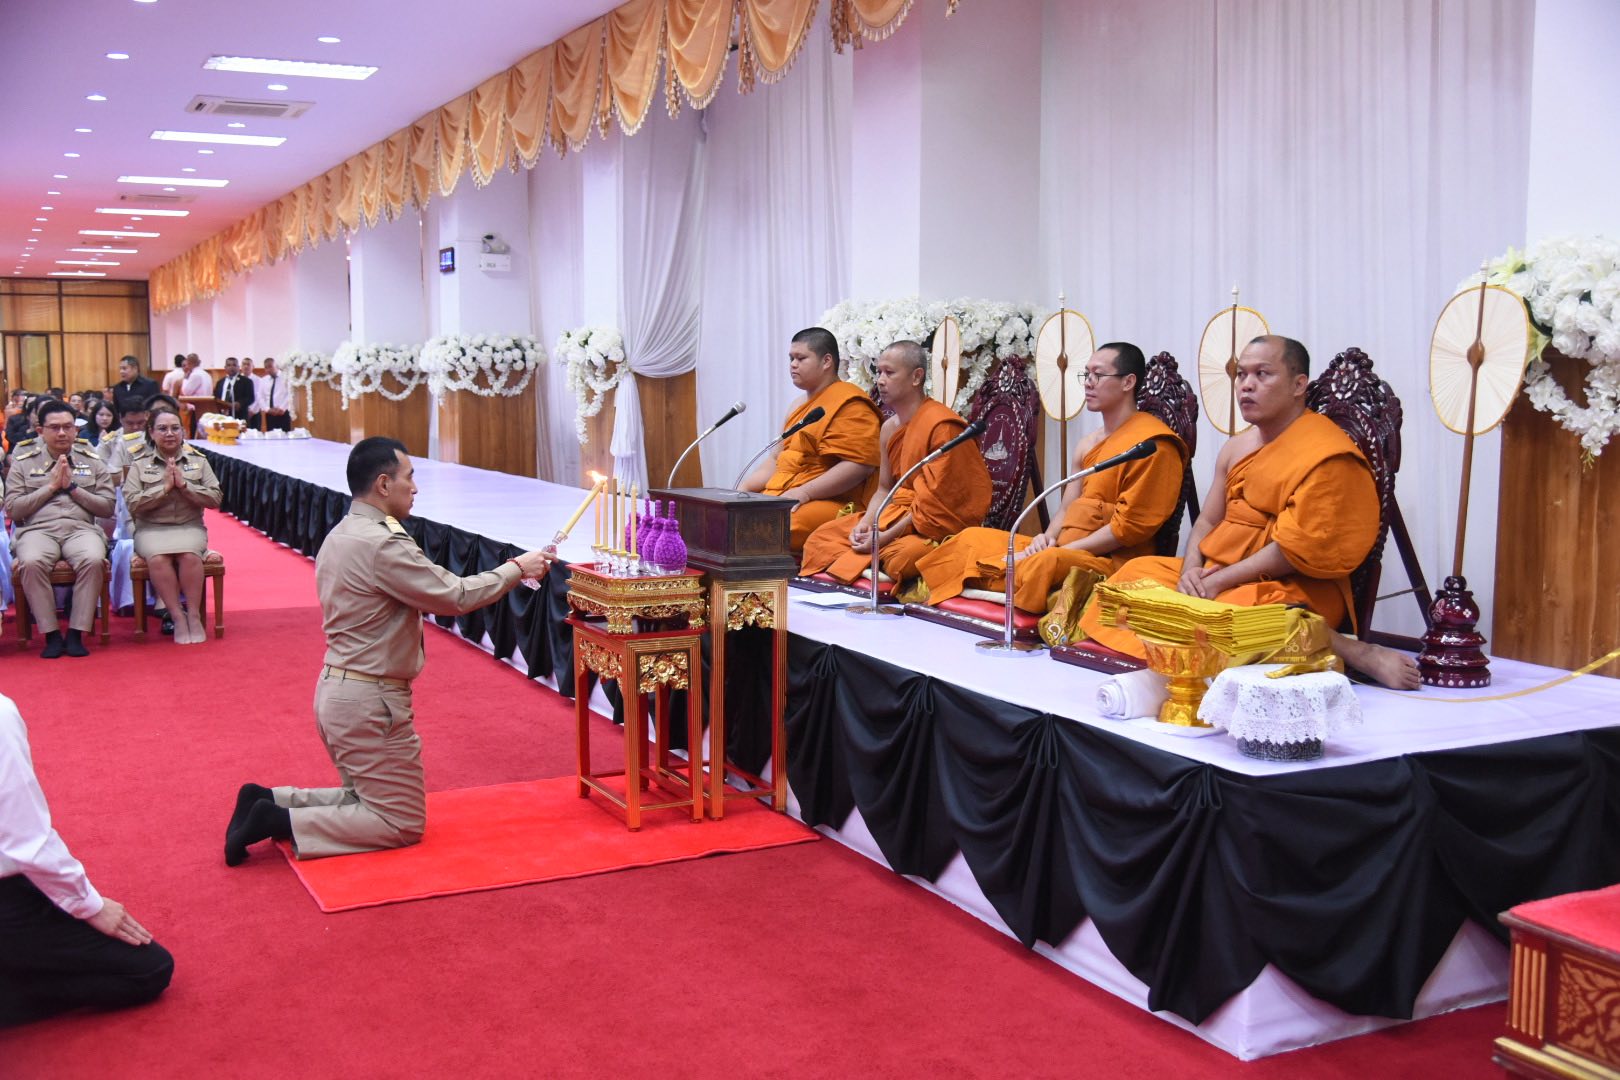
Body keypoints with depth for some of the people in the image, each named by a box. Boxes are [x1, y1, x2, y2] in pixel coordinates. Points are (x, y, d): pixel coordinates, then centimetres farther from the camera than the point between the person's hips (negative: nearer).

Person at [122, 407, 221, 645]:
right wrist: (164, 487, -11)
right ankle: (178, 616, -22)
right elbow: (132, 503, -3)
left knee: (189, 554, -33)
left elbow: (215, 498, 2)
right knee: (157, 558, -33)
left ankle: (194, 615, -19)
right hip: (151, 528, 0)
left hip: (189, 527, 0)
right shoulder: (139, 464, 8)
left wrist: (184, 485, -9)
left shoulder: (198, 461, 11)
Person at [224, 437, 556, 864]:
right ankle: (278, 821, -7)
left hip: (336, 689, 10)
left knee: (366, 799, 24)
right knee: (403, 824, 1)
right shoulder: (382, 544, -22)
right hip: (369, 701, -10)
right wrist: (516, 569, -7)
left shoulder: (339, 536, 9)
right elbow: (455, 596, -19)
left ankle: (269, 800, 11)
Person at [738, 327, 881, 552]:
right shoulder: (800, 407, 25)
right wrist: (744, 489, 9)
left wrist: (805, 492, -20)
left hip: (831, 503, -9)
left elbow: (859, 464, -17)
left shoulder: (849, 405, -6)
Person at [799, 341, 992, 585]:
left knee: (900, 554, -39)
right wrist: (865, 523, -7)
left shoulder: (942, 425, -16)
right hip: (898, 514, 8)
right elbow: (884, 489, 14)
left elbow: (938, 502, -19)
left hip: (937, 526, -8)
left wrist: (887, 536, -20)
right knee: (820, 539, -1)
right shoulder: (889, 428, 11)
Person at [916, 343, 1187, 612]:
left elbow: (1130, 527, -15)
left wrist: (1063, 549, -16)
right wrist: (1048, 538, -2)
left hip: (1114, 560, -9)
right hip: (1066, 550, 9)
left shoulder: (1151, 442, -9)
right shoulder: (1088, 444, 20)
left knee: (1048, 562, -40)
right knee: (973, 538, 4)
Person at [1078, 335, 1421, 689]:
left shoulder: (1325, 454, -14)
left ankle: (1355, 653, -23)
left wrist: (1218, 581, -18)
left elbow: (1295, 551, -19)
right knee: (1136, 572, 0)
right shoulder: (1236, 447, 14)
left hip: (1299, 590, -9)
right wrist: (1192, 569, -7)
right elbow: (1207, 521, 14)